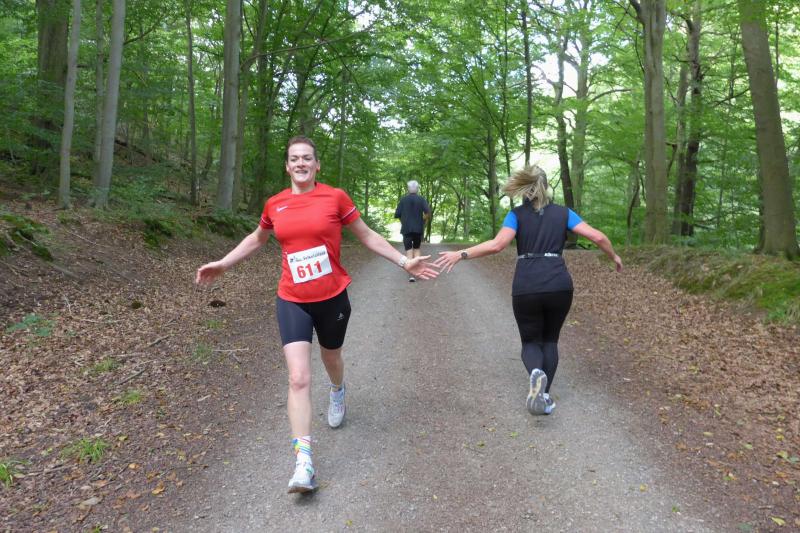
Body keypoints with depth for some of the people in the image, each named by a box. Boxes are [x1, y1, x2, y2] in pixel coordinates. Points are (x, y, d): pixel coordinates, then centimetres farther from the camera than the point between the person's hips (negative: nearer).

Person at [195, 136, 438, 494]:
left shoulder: (335, 197, -6)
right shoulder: (275, 204, 1)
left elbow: (367, 236, 4)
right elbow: (257, 239, 21)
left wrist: (404, 262, 2)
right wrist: (222, 264, 19)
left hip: (332, 298, 0)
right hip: (292, 301, 1)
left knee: (331, 358, 23)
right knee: (299, 378, -10)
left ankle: (337, 393, 60)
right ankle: (303, 463, -7)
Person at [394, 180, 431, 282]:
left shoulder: (403, 200, 2)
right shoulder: (421, 199, 0)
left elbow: (397, 215, -2)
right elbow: (428, 212, -14)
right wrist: (423, 220, 3)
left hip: (406, 229, -1)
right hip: (418, 229, 1)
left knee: (409, 250, 0)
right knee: (417, 249, 19)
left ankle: (411, 274, -11)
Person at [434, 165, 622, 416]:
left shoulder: (517, 214, 3)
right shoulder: (563, 212, 9)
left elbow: (496, 245, -12)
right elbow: (597, 236, 4)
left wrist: (460, 254, -7)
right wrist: (614, 257, 22)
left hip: (526, 288, -1)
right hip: (559, 286, 2)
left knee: (531, 341, 15)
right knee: (550, 340, 22)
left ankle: (536, 374, -18)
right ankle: (544, 395, 13)